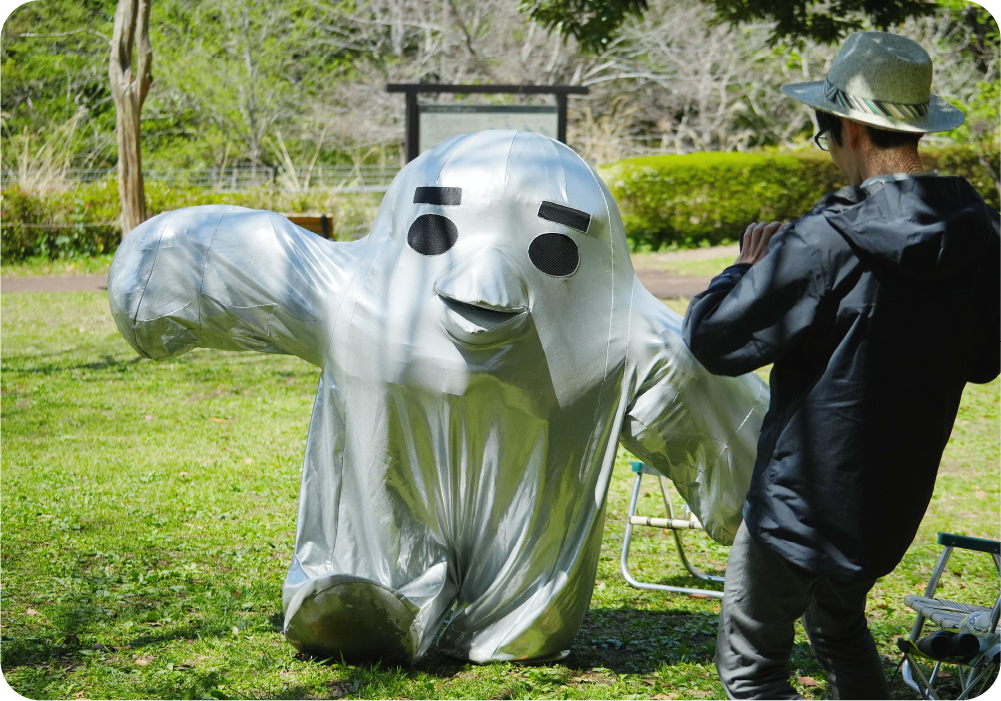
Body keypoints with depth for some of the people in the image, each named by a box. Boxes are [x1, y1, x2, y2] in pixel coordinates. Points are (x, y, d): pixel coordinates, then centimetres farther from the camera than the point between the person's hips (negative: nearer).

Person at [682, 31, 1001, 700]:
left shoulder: (827, 244, -25)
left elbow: (712, 337, -20)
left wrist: (748, 268, -3)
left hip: (802, 498, -7)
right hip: (895, 495, 7)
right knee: (841, 627, 29)